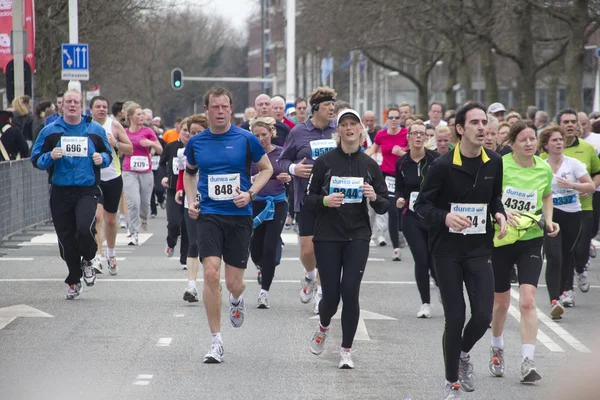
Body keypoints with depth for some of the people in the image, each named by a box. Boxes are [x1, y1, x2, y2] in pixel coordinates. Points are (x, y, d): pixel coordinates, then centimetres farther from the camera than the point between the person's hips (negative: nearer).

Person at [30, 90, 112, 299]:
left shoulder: (95, 130, 7)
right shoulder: (50, 131, 5)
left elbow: (108, 155, 17)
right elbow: (36, 160, 6)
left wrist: (101, 159, -6)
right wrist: (50, 157, -15)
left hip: (87, 190, -1)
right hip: (60, 192, 1)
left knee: (85, 228, -23)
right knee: (66, 238, 3)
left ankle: (87, 261, 8)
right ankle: (74, 280, 21)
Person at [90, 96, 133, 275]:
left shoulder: (114, 125, -1)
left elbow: (130, 149, 1)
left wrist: (115, 143, -17)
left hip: (113, 178, 2)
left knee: (110, 219, 12)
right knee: (97, 215, -18)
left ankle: (111, 254, 32)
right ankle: (98, 256, -21)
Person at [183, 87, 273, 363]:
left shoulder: (245, 139, -3)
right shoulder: (196, 142, 4)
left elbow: (266, 169, 9)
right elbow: (189, 172, 22)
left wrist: (250, 194, -7)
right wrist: (191, 201, 7)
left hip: (239, 215, -1)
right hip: (208, 214, 1)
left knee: (234, 282, 1)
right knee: (211, 273, -16)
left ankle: (236, 299, 43)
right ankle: (216, 341, -7)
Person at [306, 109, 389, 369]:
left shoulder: (370, 165, 5)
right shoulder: (324, 162, 0)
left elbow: (384, 207, 8)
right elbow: (308, 201, 2)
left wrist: (374, 197, -14)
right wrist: (325, 200, -19)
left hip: (358, 237, 1)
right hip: (327, 237, -1)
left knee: (350, 292, -9)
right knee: (331, 295, -1)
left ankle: (346, 350, 6)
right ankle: (323, 326, 34)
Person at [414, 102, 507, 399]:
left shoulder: (494, 163, 0)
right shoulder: (443, 165, -13)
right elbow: (422, 204, -9)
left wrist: (499, 213, -5)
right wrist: (445, 217, -27)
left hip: (479, 248, 3)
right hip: (447, 249, -3)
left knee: (483, 316, -6)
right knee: (455, 318, -2)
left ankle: (464, 353, 28)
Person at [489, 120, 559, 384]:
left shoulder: (544, 169, -1)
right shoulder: (500, 166, -12)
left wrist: (548, 220, 1)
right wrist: (501, 212, -26)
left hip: (531, 241, 1)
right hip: (501, 241, -1)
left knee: (528, 301, -14)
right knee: (501, 303, 12)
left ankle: (527, 362, -13)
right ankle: (497, 349, 39)